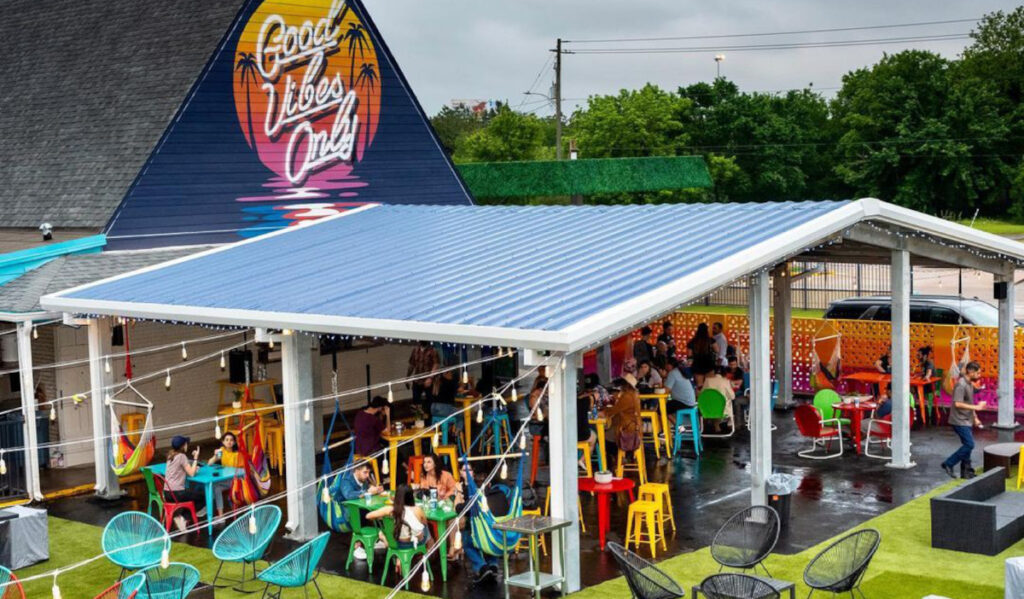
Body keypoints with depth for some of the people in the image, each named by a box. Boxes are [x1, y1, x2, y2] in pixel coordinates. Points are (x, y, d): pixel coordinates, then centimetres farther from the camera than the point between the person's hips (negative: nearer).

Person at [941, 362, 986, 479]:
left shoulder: (970, 384, 12)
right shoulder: (961, 385, -18)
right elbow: (958, 404, -26)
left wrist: (975, 418, 19)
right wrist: (976, 407, -23)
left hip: (967, 421, 10)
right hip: (960, 421, -9)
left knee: (968, 445, 10)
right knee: (969, 445, -12)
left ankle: (966, 471, 17)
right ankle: (948, 464, -3)